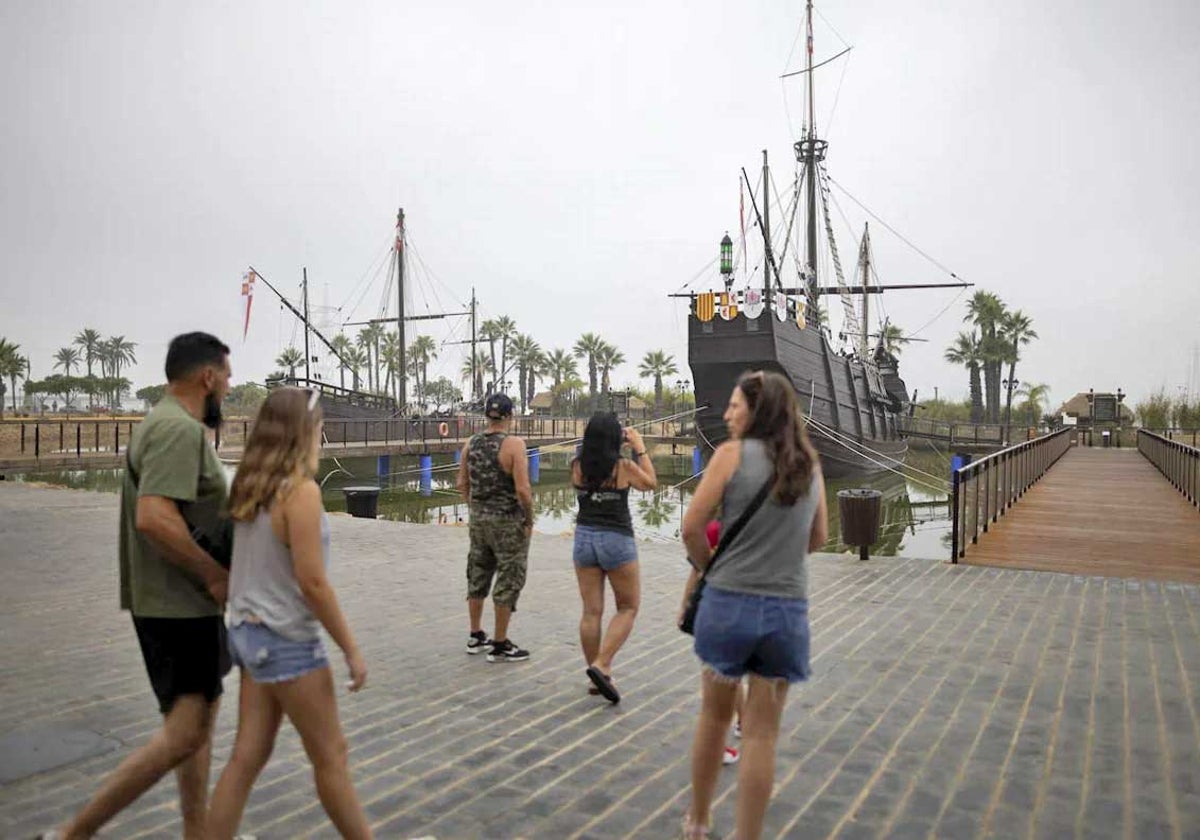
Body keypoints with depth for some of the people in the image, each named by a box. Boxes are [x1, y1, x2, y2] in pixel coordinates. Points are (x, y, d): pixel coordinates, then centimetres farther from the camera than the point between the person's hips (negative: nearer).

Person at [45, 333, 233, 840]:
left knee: (201, 719, 16)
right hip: (178, 606, -11)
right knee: (184, 734, -6)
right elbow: (154, 518, -30)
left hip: (176, 602, 11)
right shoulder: (179, 430, -19)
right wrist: (214, 576, -20)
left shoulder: (167, 424, 13)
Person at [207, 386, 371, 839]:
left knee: (248, 755, 14)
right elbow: (311, 581, -21)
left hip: (250, 632, 8)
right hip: (287, 640, -7)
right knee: (330, 755, 8)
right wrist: (351, 649, -15)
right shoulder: (301, 490, -20)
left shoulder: (250, 487, 5)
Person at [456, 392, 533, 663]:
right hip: (509, 521, -6)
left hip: (478, 519, 6)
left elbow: (462, 484, 7)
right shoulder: (514, 444, -16)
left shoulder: (471, 443, 2)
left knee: (478, 577, 18)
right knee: (508, 581, 5)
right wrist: (530, 520, -7)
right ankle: (500, 645, 11)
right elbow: (522, 489, -20)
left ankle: (476, 637, 30)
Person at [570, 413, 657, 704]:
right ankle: (601, 665, -4)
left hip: (584, 538, 4)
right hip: (616, 540, -4)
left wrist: (598, 446, 17)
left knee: (591, 612, 10)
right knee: (628, 608, 11)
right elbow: (651, 483, 6)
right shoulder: (624, 466, -13)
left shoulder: (577, 467, -3)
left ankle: (598, 676, 18)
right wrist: (639, 447, 10)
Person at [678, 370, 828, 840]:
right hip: (787, 610, 2)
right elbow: (817, 540, 16)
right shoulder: (810, 464, 7)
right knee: (762, 734, 9)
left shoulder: (732, 453, -6)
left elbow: (692, 528, -8)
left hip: (729, 602, -2)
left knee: (715, 715, 18)